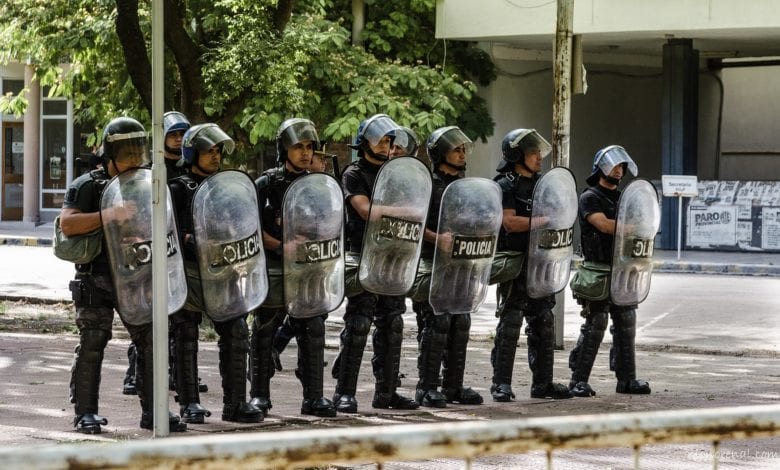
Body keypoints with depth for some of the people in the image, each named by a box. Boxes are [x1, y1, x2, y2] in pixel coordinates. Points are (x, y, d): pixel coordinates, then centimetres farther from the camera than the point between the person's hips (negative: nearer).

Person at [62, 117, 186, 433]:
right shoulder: (87, 186, -3)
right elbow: (67, 224, -17)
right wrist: (110, 216, -23)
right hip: (96, 277, -5)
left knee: (151, 339, 2)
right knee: (92, 342, -5)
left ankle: (152, 411, 10)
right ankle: (85, 412, 4)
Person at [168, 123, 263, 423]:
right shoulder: (178, 189, 1)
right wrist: (189, 239, -22)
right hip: (190, 272, -5)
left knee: (236, 333, -1)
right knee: (187, 337, 1)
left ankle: (235, 402, 5)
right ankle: (189, 403, 7)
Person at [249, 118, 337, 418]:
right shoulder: (267, 184, -1)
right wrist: (280, 246, -17)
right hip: (273, 269, -3)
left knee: (313, 331, 0)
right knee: (265, 331, 4)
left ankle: (314, 397, 5)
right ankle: (259, 395, 12)